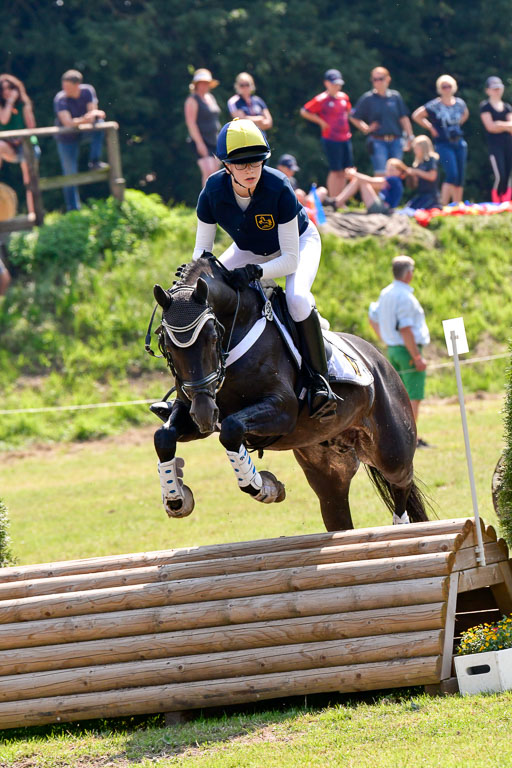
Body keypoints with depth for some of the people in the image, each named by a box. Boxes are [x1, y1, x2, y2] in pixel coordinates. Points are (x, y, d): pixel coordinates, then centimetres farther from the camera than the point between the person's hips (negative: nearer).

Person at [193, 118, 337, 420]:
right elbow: (203, 248, -15)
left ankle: (320, 380, -22)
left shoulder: (279, 189, -38)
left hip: (299, 241, -4)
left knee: (297, 298, -33)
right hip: (249, 249, 5)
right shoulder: (213, 192, -28)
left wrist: (256, 271, -52)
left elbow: (291, 259, -35)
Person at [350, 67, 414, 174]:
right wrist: (366, 129, -3)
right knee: (381, 175, -11)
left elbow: (404, 118, 10)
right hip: (378, 142, -3)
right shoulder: (367, 99, 0)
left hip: (395, 141, 3)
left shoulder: (395, 96, 7)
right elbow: (353, 117, 6)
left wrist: (409, 136, 5)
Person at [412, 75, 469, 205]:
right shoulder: (435, 106, -7)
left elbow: (465, 114, 31)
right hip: (443, 144, -6)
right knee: (452, 175, -19)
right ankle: (443, 204, -17)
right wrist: (431, 128, -3)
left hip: (459, 143, 6)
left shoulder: (460, 103, 8)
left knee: (460, 177, 5)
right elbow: (416, 116, -5)